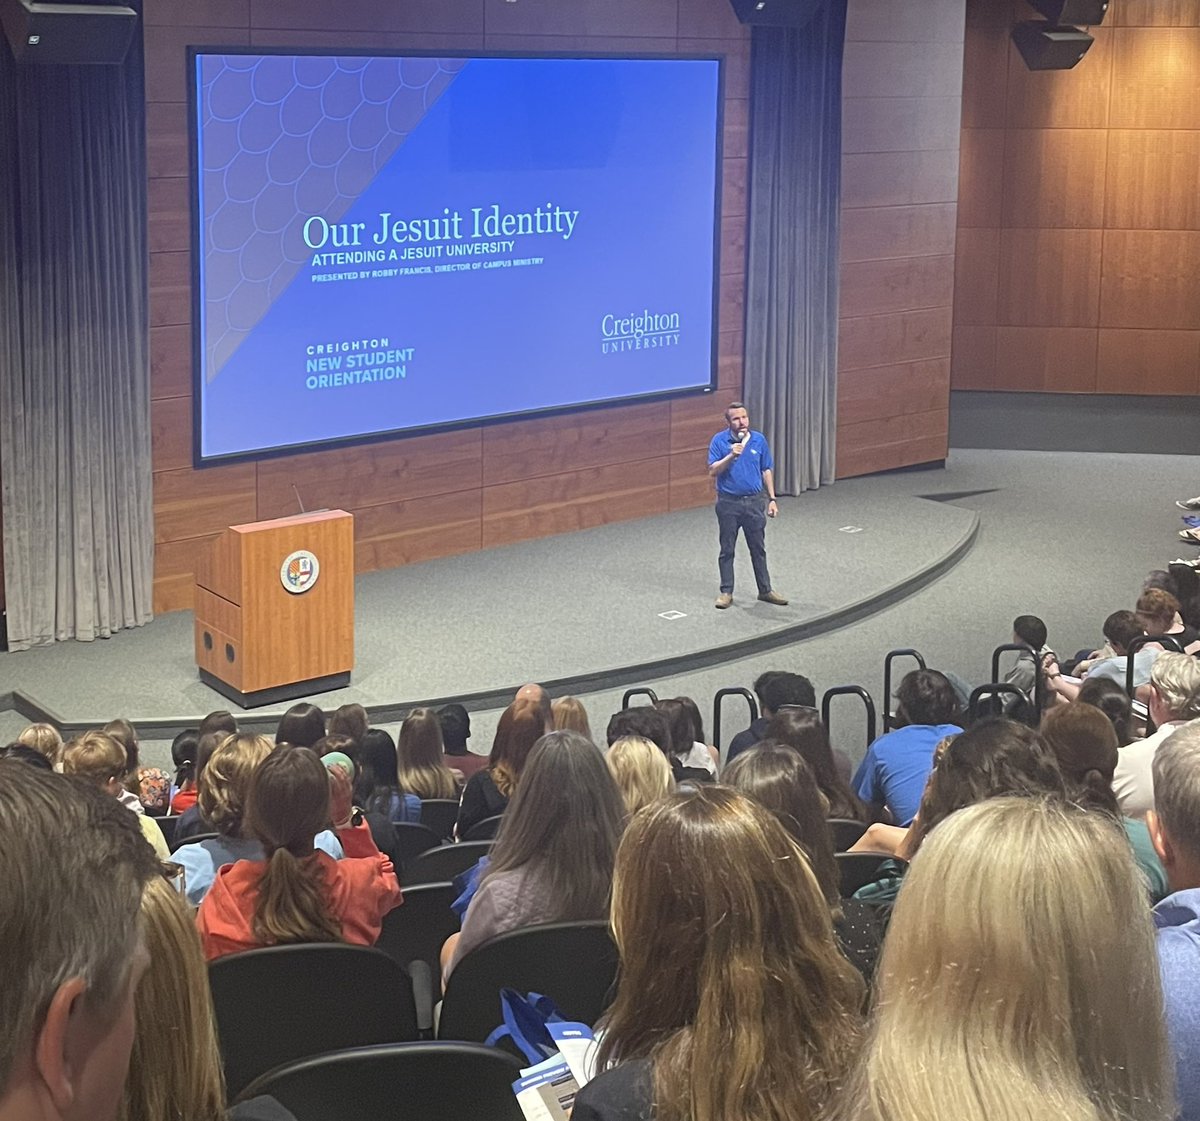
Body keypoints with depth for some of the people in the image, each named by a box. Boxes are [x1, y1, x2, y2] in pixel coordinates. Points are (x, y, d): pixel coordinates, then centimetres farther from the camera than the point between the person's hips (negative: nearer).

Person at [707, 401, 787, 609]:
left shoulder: (759, 440, -1)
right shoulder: (719, 441, -8)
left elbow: (767, 471, 7)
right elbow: (712, 471, -14)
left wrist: (772, 499, 3)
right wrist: (731, 456, -28)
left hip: (755, 502, 2)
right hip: (728, 503, -2)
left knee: (758, 549, 10)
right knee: (727, 550, 7)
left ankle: (765, 590, 20)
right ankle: (726, 592, 16)